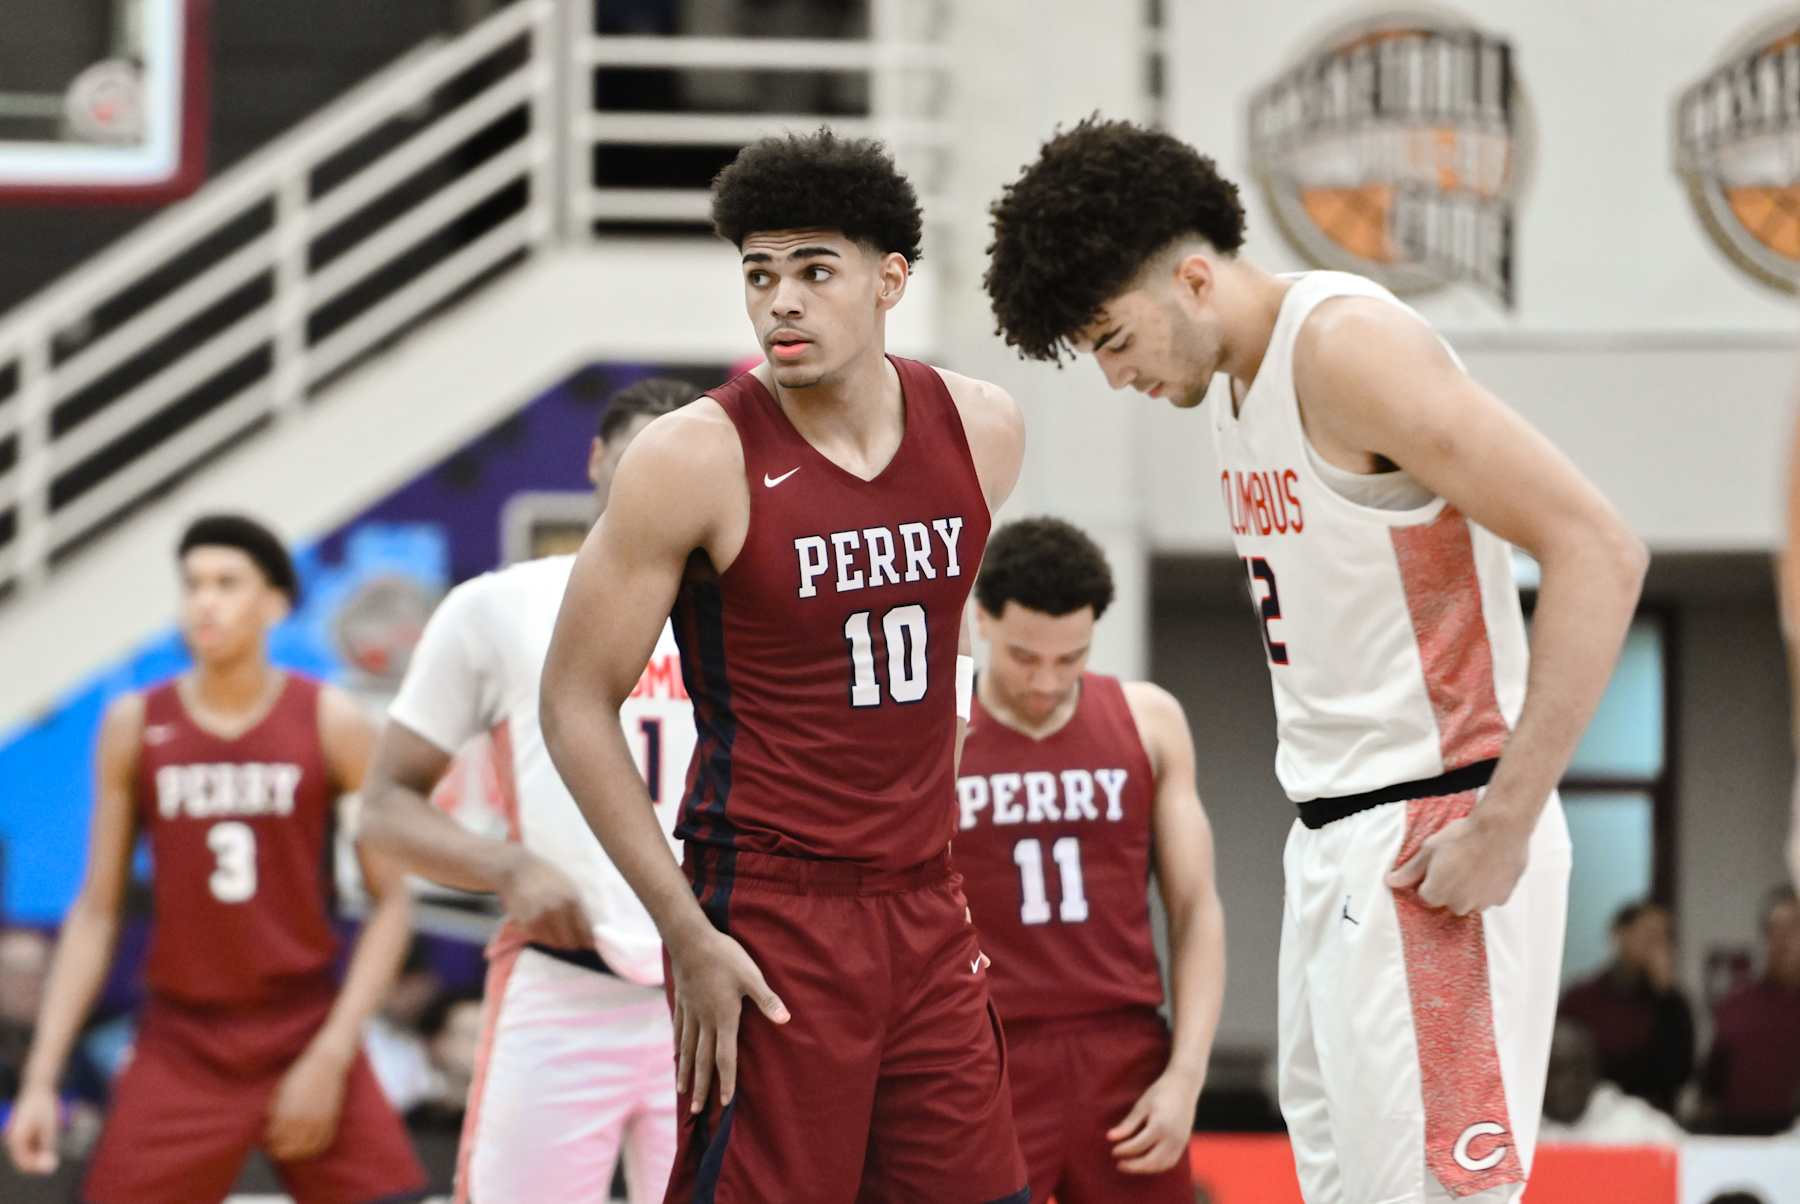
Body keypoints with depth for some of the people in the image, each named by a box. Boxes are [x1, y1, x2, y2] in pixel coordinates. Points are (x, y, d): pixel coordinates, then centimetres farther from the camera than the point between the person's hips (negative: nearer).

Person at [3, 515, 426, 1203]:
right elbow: (96, 911, 7)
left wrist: (331, 1056, -10)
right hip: (180, 1050, 1)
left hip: (307, 1038, -1)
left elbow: (391, 902, -1)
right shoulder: (135, 727, 2)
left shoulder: (330, 723, -2)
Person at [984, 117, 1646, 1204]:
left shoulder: (1349, 346, -15)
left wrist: (1506, 824, -22)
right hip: (1333, 840, 10)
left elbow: (1598, 554, -21)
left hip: (1431, 847, -10)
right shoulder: (1239, 382, 13)